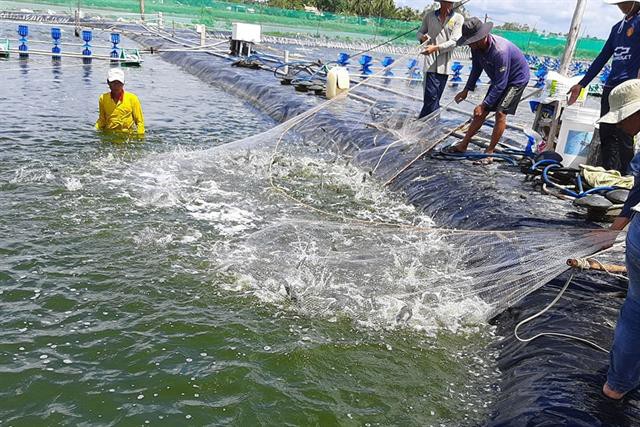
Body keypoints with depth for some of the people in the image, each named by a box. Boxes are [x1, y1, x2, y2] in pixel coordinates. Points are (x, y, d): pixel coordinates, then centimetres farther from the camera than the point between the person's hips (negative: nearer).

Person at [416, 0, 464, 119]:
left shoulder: (458, 18, 3)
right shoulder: (429, 16, 8)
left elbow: (454, 41, -6)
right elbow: (420, 32, 18)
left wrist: (435, 48, -19)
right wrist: (423, 37, -7)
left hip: (445, 63, 1)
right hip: (431, 61, -1)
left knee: (436, 97, 5)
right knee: (431, 95, -12)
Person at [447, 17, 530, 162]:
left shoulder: (499, 51, -38)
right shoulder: (477, 46, -15)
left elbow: (500, 84, -34)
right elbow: (476, 69, 5)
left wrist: (484, 105, -33)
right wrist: (466, 90, 3)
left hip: (517, 78, -8)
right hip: (499, 79, 8)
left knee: (500, 112, -18)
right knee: (482, 113, 6)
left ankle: (490, 152, -10)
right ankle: (463, 145, 13)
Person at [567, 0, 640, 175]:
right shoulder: (618, 27, 21)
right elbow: (602, 58, 23)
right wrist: (581, 85, 21)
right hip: (610, 87, 7)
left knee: (624, 136, -6)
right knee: (606, 134, 5)